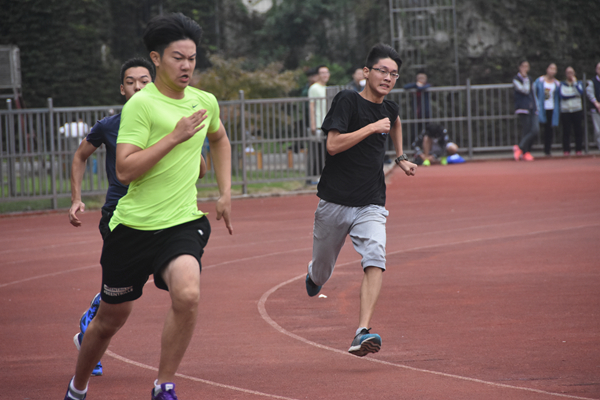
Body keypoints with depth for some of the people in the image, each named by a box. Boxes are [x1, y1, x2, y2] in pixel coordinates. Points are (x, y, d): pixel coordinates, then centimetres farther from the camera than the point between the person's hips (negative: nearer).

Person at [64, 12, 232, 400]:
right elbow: (124, 170, -21)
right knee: (112, 316, 11)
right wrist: (175, 137, -23)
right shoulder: (141, 104, -12)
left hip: (182, 222, 3)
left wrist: (226, 192, 23)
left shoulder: (205, 102, 7)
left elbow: (220, 139, 30)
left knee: (188, 295, -27)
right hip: (134, 224, -3)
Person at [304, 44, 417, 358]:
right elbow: (333, 144, -21)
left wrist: (400, 158, 32)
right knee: (321, 273, 12)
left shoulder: (388, 108, 9)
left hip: (371, 206, 3)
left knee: (375, 260, -23)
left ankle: (362, 333, -32)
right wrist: (372, 128, -20)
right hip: (335, 202, -3)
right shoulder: (348, 100, -9)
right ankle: (313, 275, 51)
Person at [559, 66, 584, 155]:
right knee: (566, 131, -4)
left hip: (577, 110, 1)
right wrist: (575, 95, -5)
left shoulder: (578, 83, 12)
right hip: (565, 110, -1)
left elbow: (581, 92, -8)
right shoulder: (562, 85, 10)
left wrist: (575, 83, -4)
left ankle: (578, 149, 3)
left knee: (578, 131, -3)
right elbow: (562, 95, -7)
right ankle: (566, 150, 0)